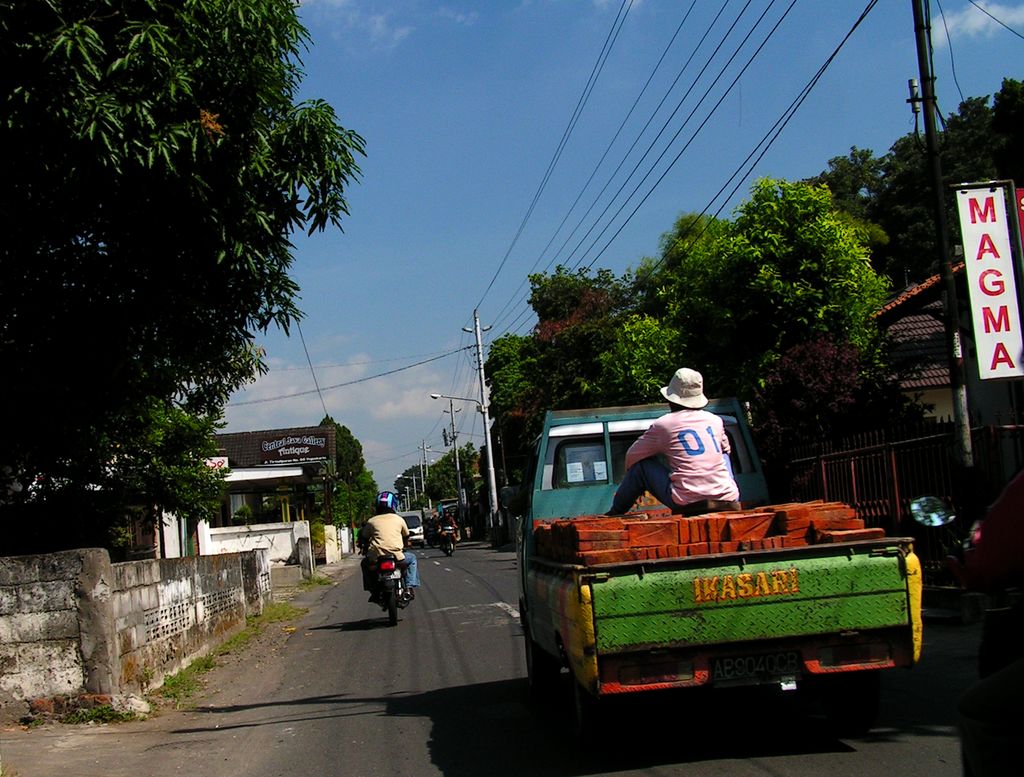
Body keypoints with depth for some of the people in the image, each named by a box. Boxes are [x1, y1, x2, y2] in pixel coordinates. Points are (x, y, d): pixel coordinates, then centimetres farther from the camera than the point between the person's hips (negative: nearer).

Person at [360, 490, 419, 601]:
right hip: (397, 557, -1)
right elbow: (406, 537, 24)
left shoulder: (371, 521, 8)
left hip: (375, 560, 1)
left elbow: (364, 538, 17)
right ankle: (410, 587, 14)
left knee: (365, 563, 33)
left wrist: (364, 548, 39)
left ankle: (372, 590, 22)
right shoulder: (399, 519, 9)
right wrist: (405, 546, 46)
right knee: (412, 558, 29)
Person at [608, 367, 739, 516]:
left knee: (642, 465, 15)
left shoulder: (663, 425, 2)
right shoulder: (716, 420, 13)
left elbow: (632, 456, 13)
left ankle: (616, 513, 22)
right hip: (728, 501, 4)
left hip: (688, 503, -4)